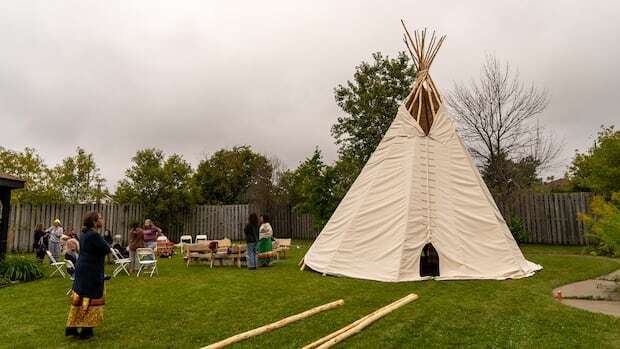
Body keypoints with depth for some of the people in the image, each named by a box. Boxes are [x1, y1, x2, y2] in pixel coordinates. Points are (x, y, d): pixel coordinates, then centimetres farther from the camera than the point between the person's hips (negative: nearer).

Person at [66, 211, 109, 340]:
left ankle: (71, 328, 23)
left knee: (78, 298, 16)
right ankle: (86, 331, 9)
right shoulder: (94, 235, -21)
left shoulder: (84, 234, 7)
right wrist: (103, 241, 2)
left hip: (81, 270, 9)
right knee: (91, 300, 2)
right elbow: (106, 249, -16)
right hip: (91, 272, -9)